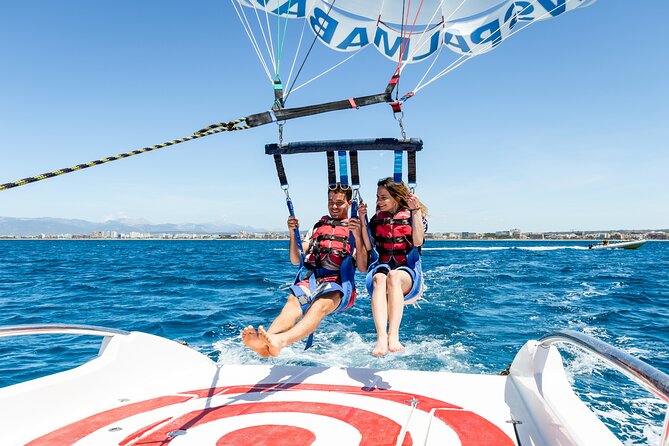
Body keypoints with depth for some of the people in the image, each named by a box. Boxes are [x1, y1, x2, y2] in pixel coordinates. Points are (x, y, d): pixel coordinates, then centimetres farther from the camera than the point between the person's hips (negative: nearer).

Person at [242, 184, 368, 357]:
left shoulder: (356, 229, 14)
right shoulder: (318, 227, 25)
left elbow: (363, 268, 2)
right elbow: (296, 260, 20)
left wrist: (357, 237, -10)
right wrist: (293, 234, 5)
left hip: (340, 284, -3)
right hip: (314, 279, 4)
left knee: (320, 305, -36)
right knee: (293, 301, -30)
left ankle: (280, 341, -61)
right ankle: (264, 342, -55)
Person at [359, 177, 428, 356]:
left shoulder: (414, 215, 8)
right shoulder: (377, 219, 15)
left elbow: (418, 242, -10)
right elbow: (368, 247, 6)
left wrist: (415, 210, -13)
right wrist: (362, 220, -1)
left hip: (408, 271, -2)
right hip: (382, 266, 2)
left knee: (394, 276, -38)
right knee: (379, 278, -36)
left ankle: (393, 336, -48)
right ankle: (381, 338, -52)